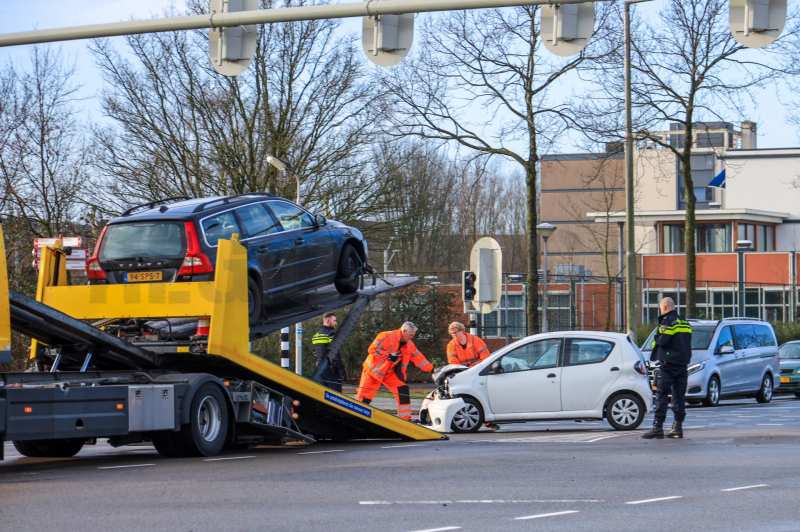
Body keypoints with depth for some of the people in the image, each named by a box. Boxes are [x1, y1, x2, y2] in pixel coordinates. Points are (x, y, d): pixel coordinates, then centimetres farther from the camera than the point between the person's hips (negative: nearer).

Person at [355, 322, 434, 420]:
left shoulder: (409, 345, 3)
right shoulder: (387, 336, -20)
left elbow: (419, 358, 8)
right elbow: (373, 349, -25)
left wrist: (431, 369, 1)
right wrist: (389, 356, -30)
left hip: (391, 373, 6)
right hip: (374, 370, -6)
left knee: (403, 390, -6)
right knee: (364, 396, -7)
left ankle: (405, 419, -2)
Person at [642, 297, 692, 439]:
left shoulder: (667, 321, -10)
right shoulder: (684, 322, 17)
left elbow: (663, 341, -19)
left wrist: (656, 338, 2)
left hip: (669, 363, -8)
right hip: (683, 363, 8)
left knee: (662, 394, -7)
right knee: (679, 395, 9)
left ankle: (658, 427, -13)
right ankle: (678, 427, 7)